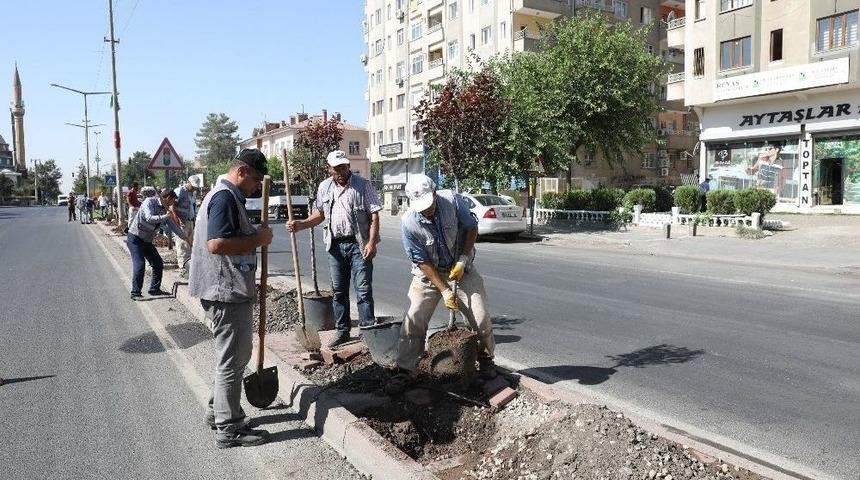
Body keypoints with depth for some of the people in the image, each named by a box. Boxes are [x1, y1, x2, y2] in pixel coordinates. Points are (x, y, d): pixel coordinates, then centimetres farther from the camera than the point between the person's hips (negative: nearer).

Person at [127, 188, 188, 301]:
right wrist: (166, 216, -29)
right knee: (139, 264, -15)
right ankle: (135, 293, -5)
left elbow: (173, 225, 14)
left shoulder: (164, 210, 6)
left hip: (147, 240, 8)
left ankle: (154, 289, 20)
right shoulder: (149, 202, -15)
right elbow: (149, 218, -31)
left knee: (158, 263, 7)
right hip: (135, 238, -8)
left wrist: (185, 237, 14)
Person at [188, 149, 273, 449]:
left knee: (233, 356, 22)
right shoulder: (225, 198, -17)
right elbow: (217, 243, -28)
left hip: (227, 291, 11)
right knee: (232, 360, -2)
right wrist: (258, 239, -19)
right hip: (227, 293, -11)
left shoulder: (224, 195, 18)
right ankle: (229, 429, 9)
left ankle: (218, 410, 35)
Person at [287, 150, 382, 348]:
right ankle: (342, 331, 23)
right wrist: (300, 224, 3)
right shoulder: (324, 187, 10)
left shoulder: (363, 185, -5)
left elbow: (374, 215, -7)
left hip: (358, 244, -5)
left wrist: (372, 242, -16)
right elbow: (319, 214, 18)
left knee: (363, 290, -5)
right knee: (339, 291, 11)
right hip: (335, 245, 5)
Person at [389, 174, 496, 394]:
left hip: (461, 268, 1)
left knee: (480, 316, -2)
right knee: (414, 319, -9)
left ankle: (485, 359, 23)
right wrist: (444, 290, -21)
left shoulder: (452, 200, -22)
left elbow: (472, 228, -6)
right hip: (428, 272, -1)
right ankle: (405, 371, 3)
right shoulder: (409, 222, -24)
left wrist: (462, 259, -16)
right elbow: (422, 262, -18)